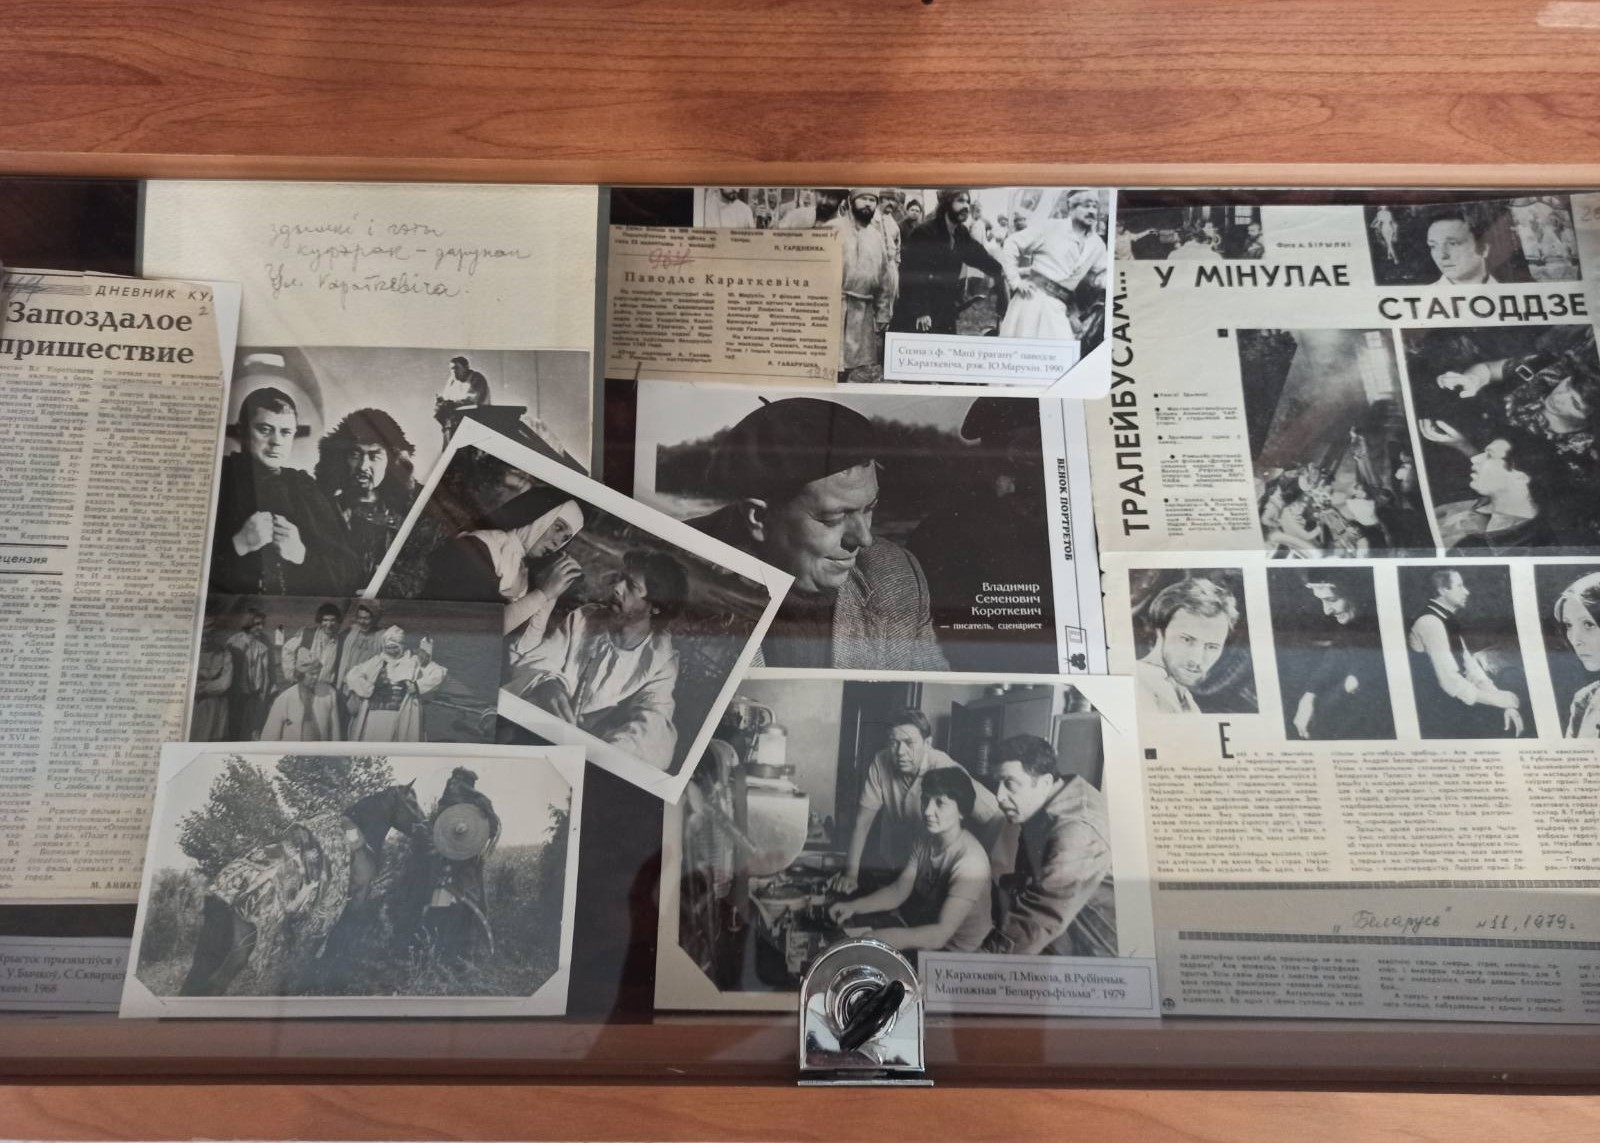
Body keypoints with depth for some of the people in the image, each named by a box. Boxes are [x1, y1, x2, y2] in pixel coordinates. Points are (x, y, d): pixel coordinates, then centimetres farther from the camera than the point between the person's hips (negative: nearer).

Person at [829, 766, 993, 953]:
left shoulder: (970, 861, -31)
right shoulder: (926, 840, -4)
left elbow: (939, 935, -36)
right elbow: (899, 891, 0)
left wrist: (873, 938, -42)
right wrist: (854, 906, -17)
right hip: (922, 931, 7)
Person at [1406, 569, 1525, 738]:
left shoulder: (1447, 621, 13)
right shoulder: (1430, 622, -18)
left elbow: (1469, 666, 12)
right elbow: (1451, 682, -23)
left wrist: (1504, 703, 2)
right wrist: (1500, 700, -15)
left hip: (1445, 707, 9)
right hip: (1433, 716, -9)